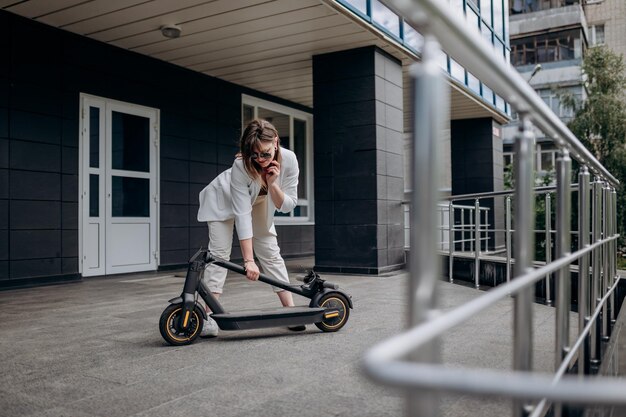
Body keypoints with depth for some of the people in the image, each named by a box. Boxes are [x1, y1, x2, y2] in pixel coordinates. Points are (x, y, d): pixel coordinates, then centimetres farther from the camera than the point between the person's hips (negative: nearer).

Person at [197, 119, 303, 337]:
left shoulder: (289, 160, -30)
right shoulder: (241, 165, -40)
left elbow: (287, 206, -21)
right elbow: (242, 214, -40)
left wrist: (272, 184, -41)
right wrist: (248, 260, -42)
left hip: (259, 203, 3)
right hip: (223, 201, -3)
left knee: (271, 252, -3)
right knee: (219, 253, -12)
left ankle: (290, 309, 1)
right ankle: (209, 316, -11)